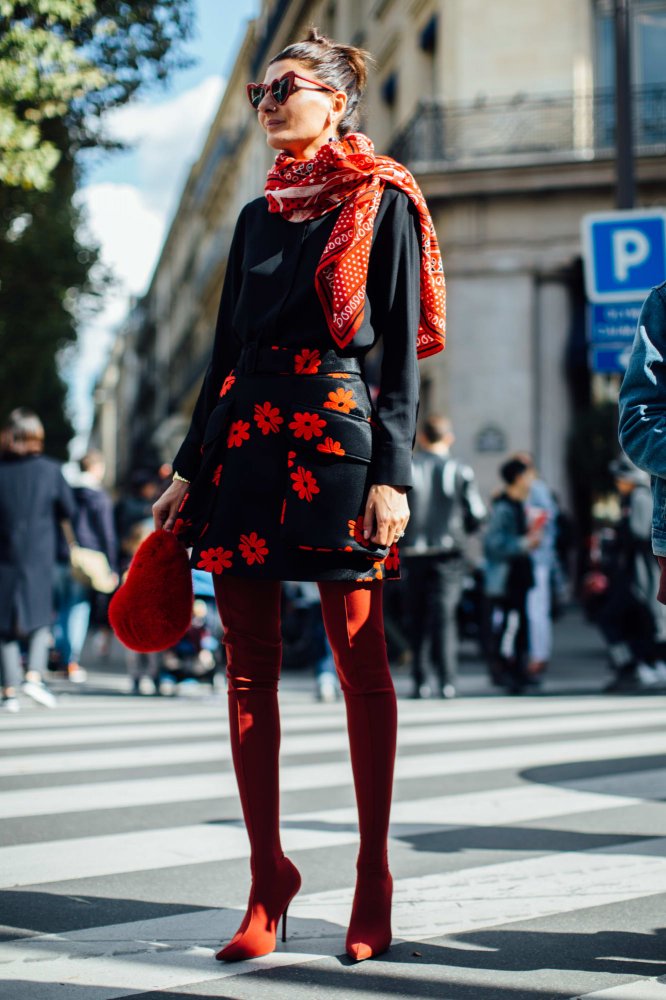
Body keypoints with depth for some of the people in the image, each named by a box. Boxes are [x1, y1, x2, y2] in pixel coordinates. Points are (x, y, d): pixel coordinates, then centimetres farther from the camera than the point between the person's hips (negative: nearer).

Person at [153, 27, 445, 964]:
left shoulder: (381, 202, 2)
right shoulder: (258, 215, 18)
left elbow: (403, 350, -4)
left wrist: (392, 472, -13)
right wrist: (189, 467, 13)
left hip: (334, 436, -6)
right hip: (243, 440, 6)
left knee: (361, 662, -2)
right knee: (250, 665, 3)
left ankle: (373, 884, 6)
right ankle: (268, 882, 10)